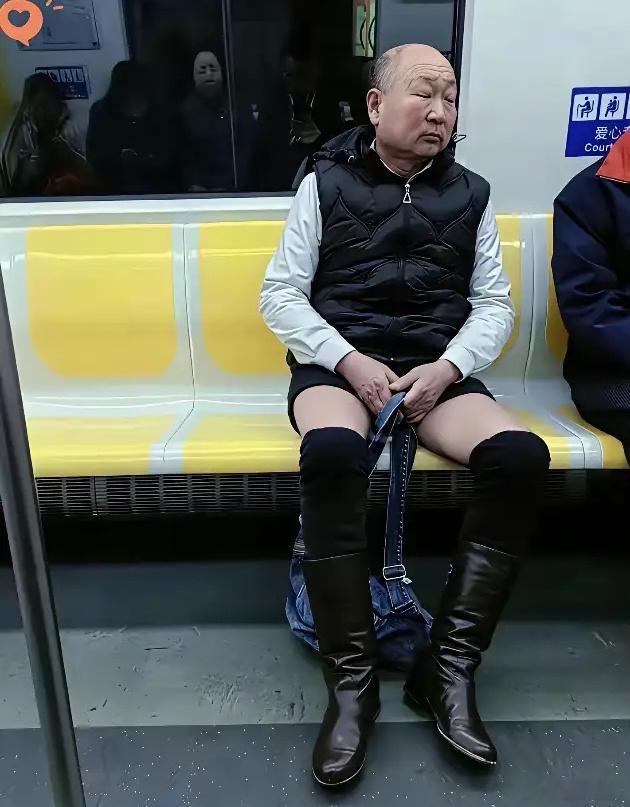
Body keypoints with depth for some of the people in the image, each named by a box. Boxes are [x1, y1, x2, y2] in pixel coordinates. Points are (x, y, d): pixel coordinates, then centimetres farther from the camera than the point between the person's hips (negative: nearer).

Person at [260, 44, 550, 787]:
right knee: (331, 453, -36)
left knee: (522, 455, -27)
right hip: (338, 363, -2)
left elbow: (494, 304, 10)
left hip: (436, 370, 3)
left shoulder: (469, 194, 16)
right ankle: (352, 682, -21)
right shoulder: (325, 182, 9)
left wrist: (447, 367, -11)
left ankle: (448, 665, -14)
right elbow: (280, 293, 2)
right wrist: (349, 360, -14)